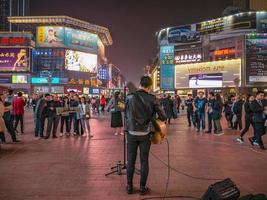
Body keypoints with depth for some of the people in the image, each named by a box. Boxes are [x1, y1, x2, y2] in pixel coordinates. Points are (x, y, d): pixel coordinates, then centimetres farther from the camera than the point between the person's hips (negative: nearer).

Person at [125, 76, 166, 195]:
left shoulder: (130, 97, -1)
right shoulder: (152, 99, -6)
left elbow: (126, 114, 7)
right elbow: (161, 116, -4)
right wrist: (163, 118, 19)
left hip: (132, 133, 1)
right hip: (145, 134, -1)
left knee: (131, 160, 10)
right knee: (144, 161, 9)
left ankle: (129, 186, 20)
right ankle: (143, 187, 18)